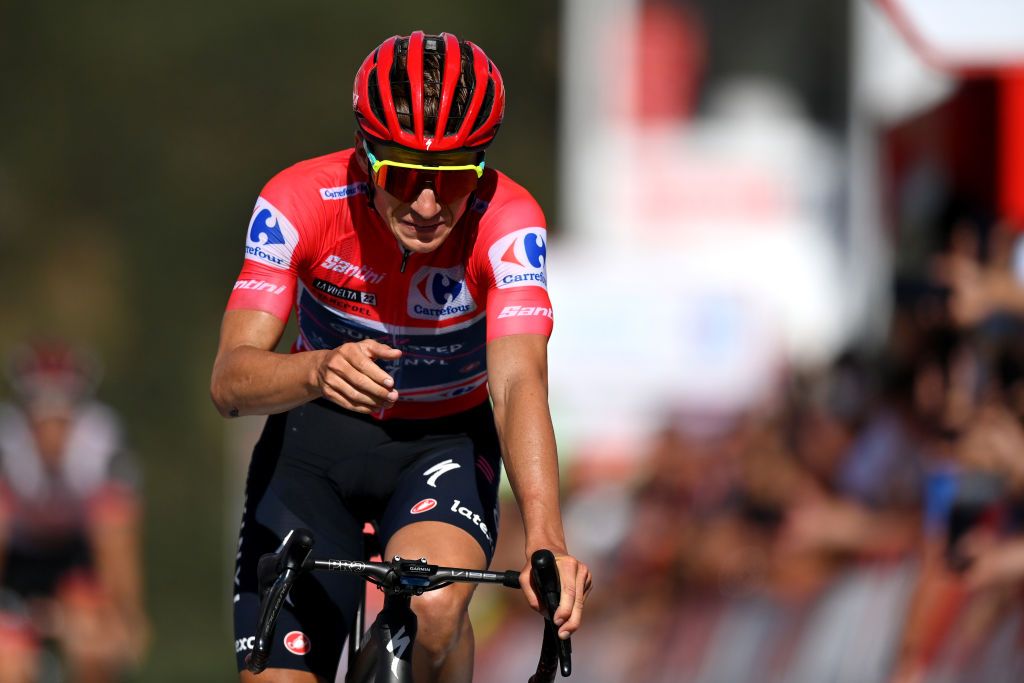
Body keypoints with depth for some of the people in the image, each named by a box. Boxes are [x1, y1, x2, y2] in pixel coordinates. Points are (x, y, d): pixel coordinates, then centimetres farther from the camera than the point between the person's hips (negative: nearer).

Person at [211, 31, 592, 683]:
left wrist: (546, 540, -54)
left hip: (445, 441, -1)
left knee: (434, 605, -32)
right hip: (316, 436, 1)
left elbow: (519, 382, -37)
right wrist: (321, 371, -54)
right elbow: (230, 382, -30)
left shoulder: (507, 221, -26)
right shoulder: (300, 202, -24)